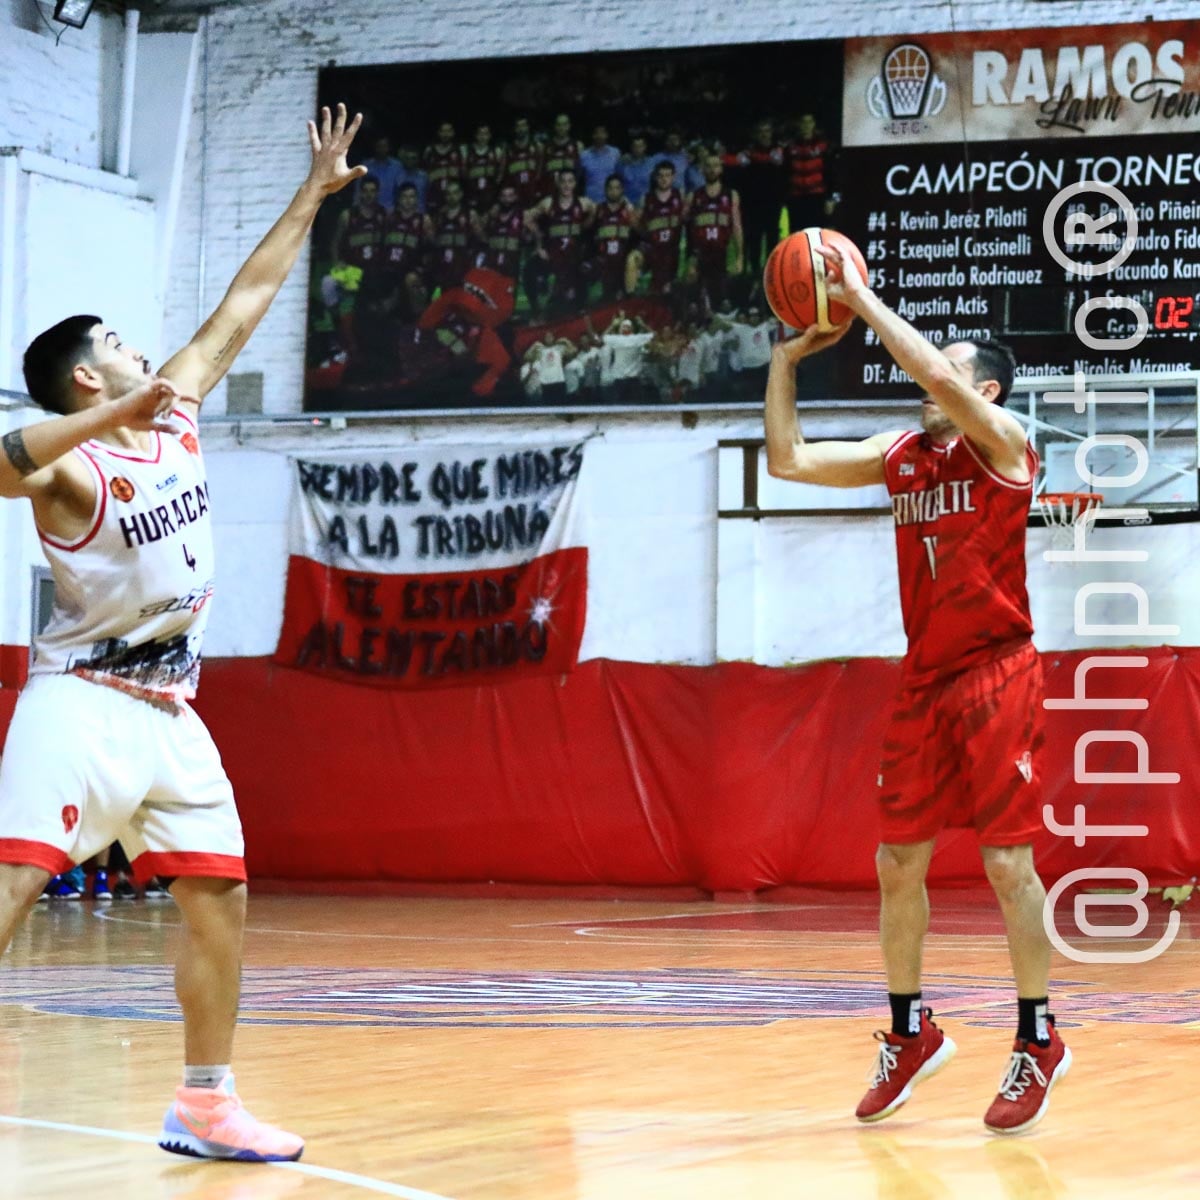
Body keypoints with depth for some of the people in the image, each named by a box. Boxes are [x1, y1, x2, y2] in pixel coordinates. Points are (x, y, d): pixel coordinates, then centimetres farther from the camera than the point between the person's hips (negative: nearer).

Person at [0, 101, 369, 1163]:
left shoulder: (177, 414, 8)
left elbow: (244, 305, 14)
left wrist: (313, 196, 16)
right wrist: (115, 418, -46)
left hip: (169, 709, 8)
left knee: (220, 896, 8)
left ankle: (206, 1106, 16)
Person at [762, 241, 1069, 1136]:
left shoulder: (1003, 442, -8)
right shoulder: (900, 456, 11)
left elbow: (934, 374, -26)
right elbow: (788, 460, 9)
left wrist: (861, 298, -19)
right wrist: (788, 359, 2)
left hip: (997, 675, -6)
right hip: (925, 678, 7)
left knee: (1008, 860, -6)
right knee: (899, 861, 7)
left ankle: (1038, 1041, 4)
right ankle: (910, 1032, 21)